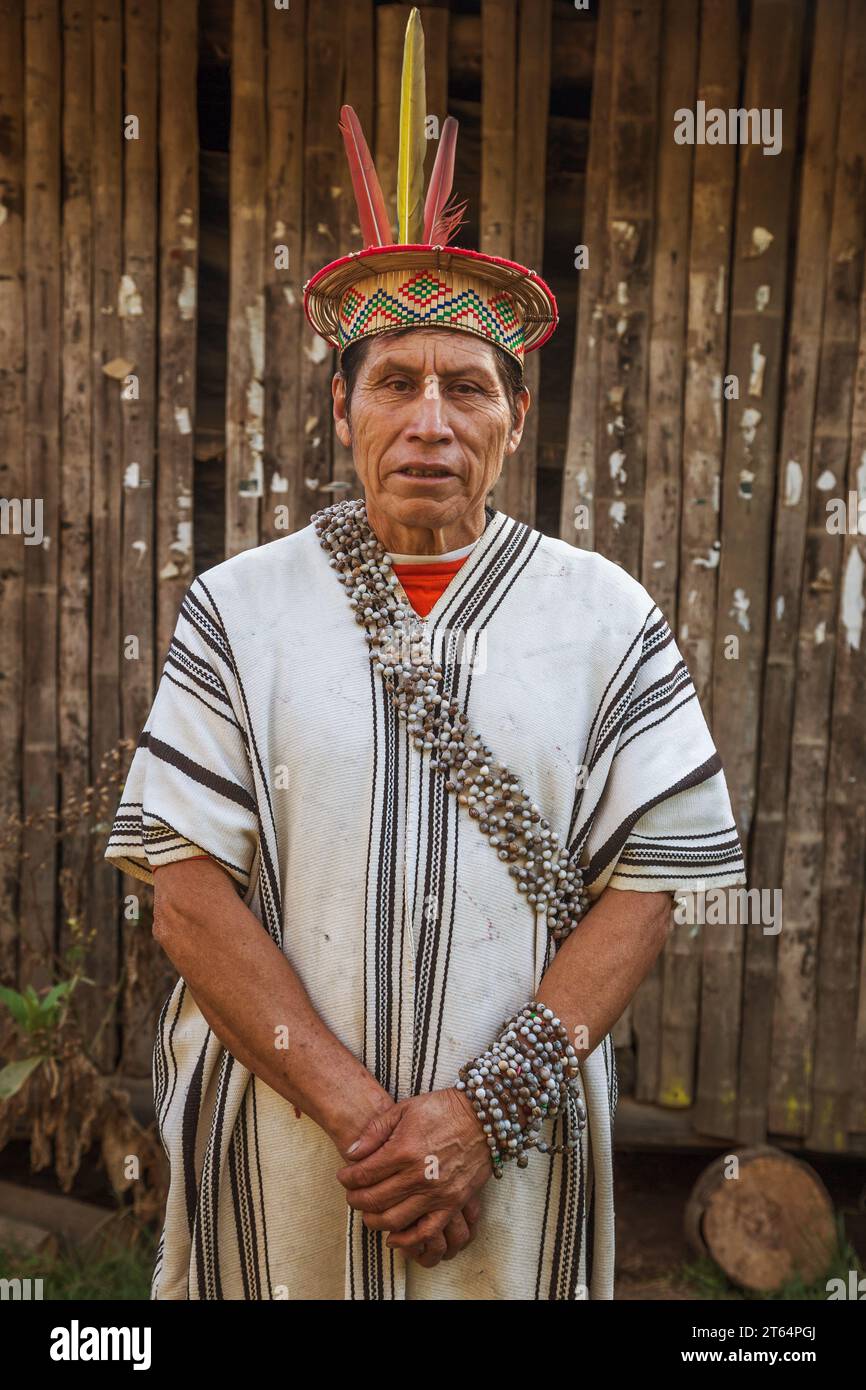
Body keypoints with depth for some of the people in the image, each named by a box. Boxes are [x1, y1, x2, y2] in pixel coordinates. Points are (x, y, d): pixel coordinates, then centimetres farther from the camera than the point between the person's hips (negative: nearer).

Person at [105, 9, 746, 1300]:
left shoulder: (609, 614, -3)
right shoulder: (237, 607, -4)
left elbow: (645, 884, -5)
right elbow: (189, 892, -7)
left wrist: (481, 1111, -13)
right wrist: (357, 1109, -14)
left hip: (520, 1163, 1)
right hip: (274, 1157, 0)